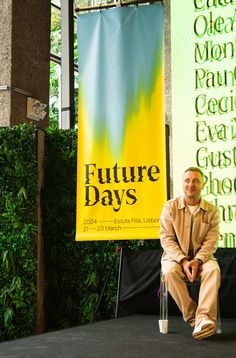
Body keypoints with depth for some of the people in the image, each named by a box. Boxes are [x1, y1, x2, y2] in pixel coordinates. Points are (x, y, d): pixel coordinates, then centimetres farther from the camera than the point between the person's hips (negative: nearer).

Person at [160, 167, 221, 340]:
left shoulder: (211, 210, 1)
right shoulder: (170, 207, -1)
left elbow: (211, 241, -5)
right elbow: (166, 238, -7)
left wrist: (197, 261, -23)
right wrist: (183, 261, -21)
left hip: (201, 257, 1)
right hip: (176, 256, 0)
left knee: (213, 269, -32)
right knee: (170, 271, -34)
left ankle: (204, 317, -39)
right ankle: (192, 316, -26)